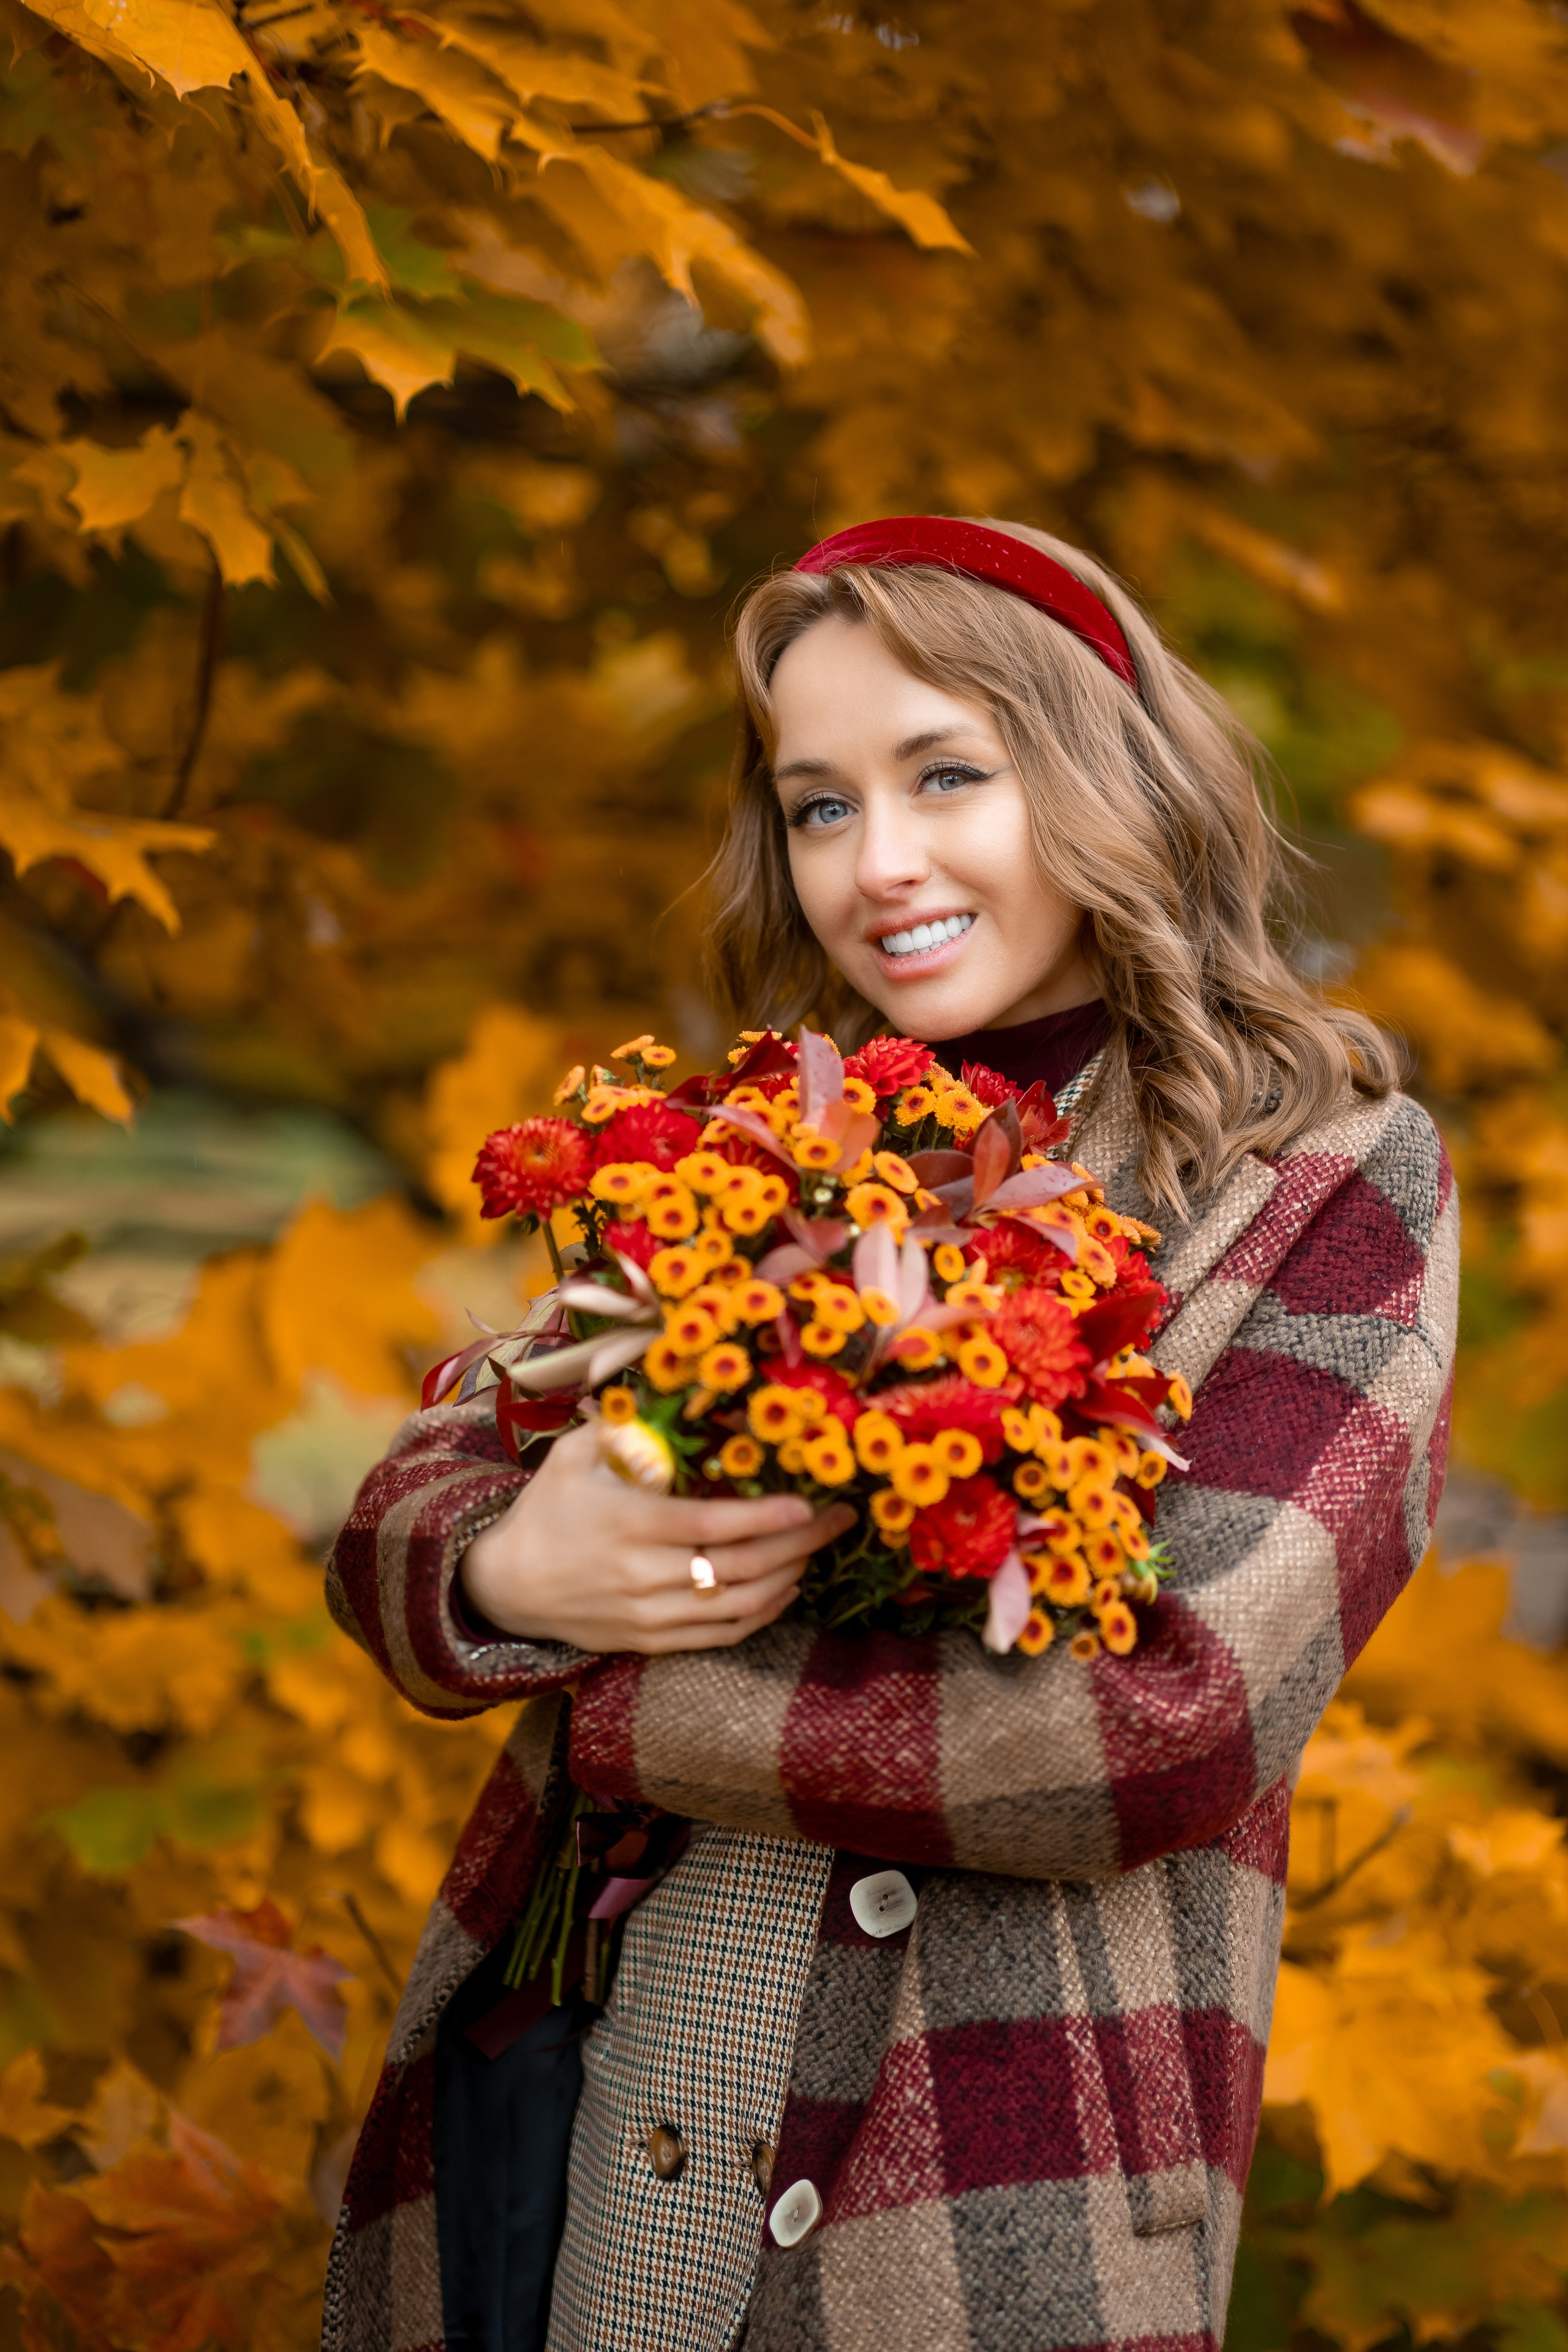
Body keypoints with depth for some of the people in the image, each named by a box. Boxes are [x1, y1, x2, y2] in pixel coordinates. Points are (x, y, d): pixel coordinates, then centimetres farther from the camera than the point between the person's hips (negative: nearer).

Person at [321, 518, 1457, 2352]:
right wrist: (512, 1573, -17)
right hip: (519, 2112, 4)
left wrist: (610, 1704, -10)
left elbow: (1179, 1726, -15)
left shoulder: (1327, 1183, -2)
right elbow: (402, 1520, 8)